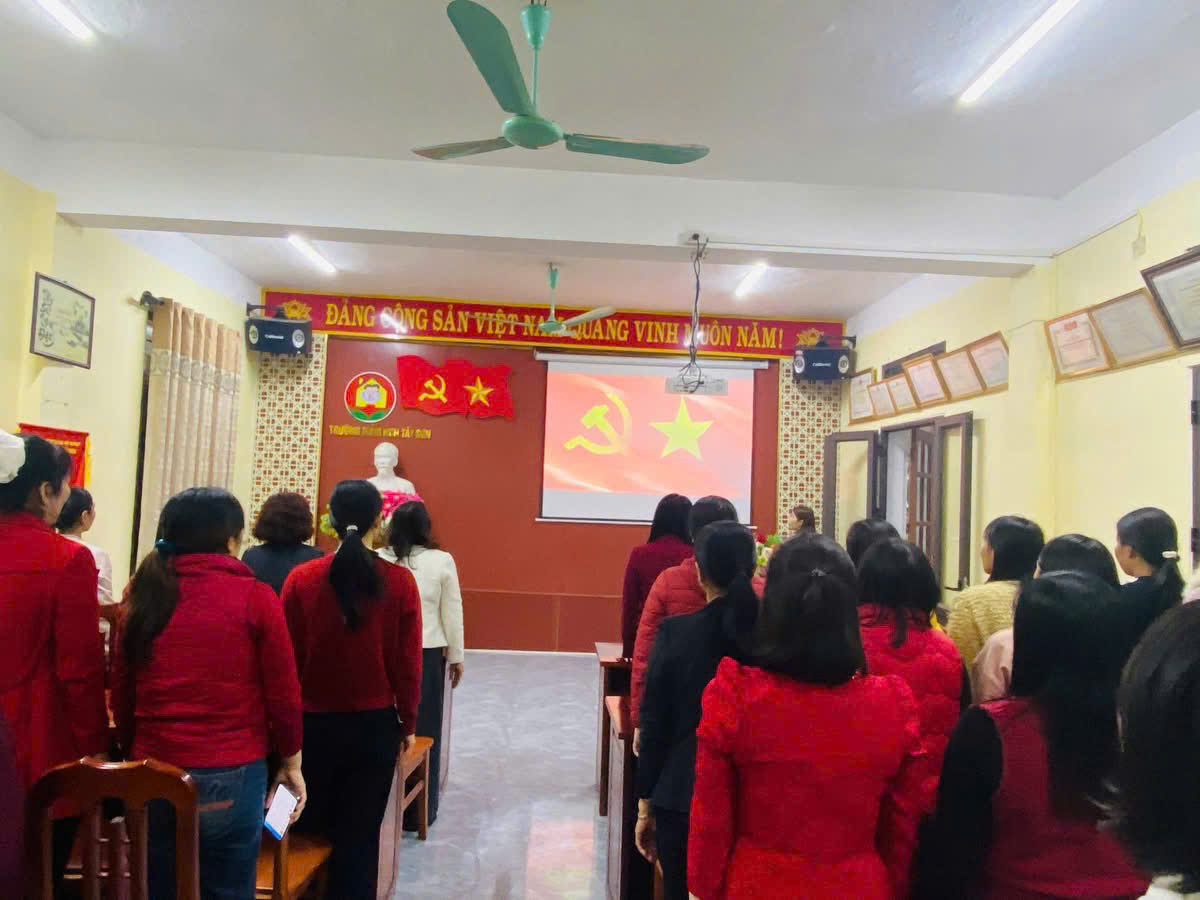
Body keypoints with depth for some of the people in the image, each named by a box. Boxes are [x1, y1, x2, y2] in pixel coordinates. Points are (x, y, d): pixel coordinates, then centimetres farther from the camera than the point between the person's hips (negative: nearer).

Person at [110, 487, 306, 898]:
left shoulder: (144, 596, 1)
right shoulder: (255, 597, -10)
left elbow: (121, 697, 9)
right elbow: (283, 694, -7)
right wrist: (291, 761, 6)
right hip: (232, 775, -4)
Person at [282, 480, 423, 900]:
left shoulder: (301, 579, -9)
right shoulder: (400, 582, -10)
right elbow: (408, 664, -6)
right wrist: (407, 724, 7)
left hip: (313, 722, 1)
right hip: (375, 725, 0)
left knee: (309, 829, 18)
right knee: (360, 835, 12)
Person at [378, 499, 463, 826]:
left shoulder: (378, 560, -1)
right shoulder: (442, 561, -5)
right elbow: (452, 614, -2)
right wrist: (456, 657, 8)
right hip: (428, 655, -1)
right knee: (423, 730, 6)